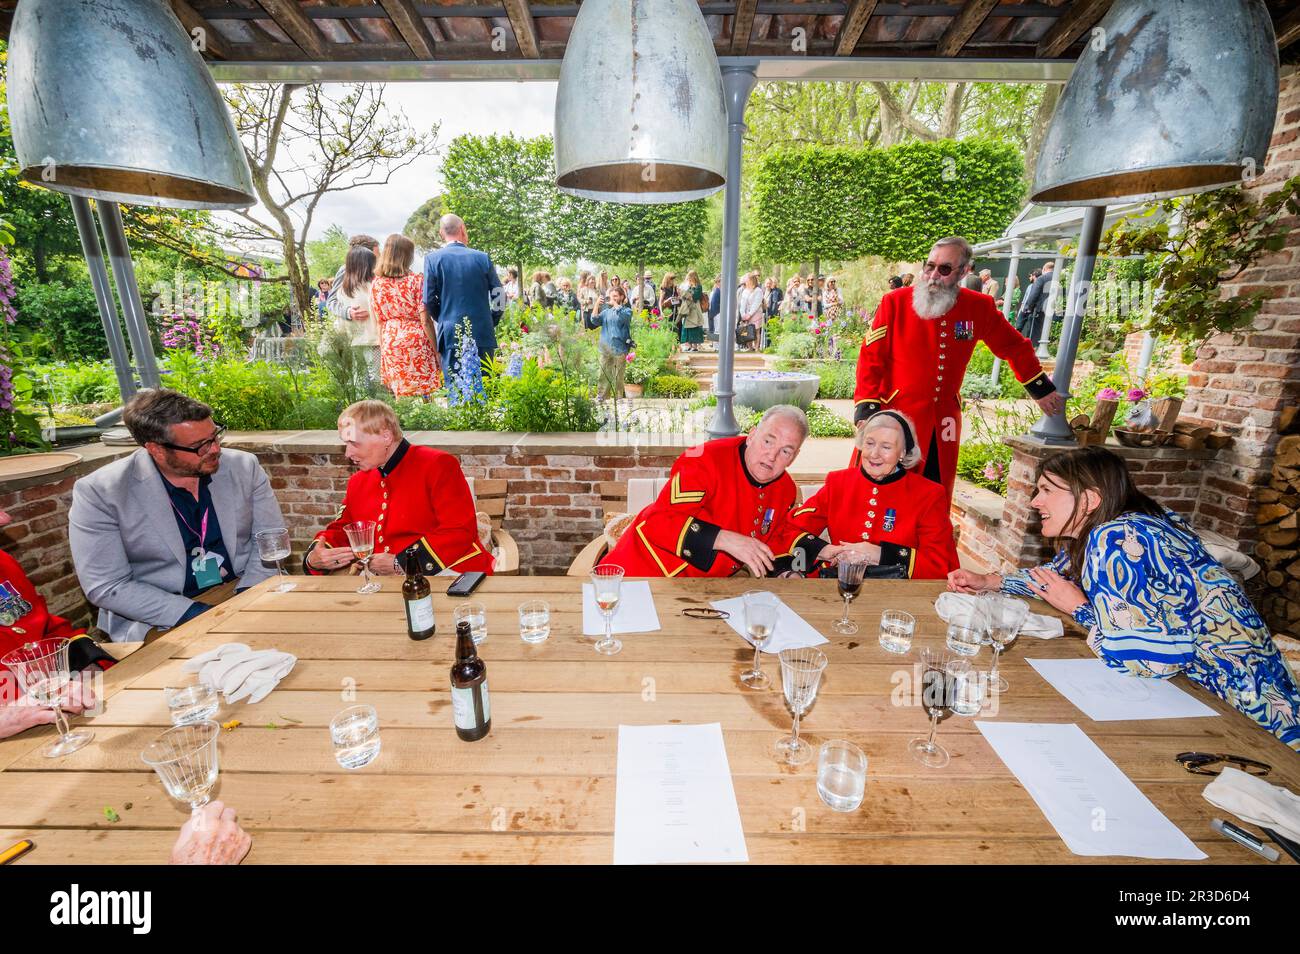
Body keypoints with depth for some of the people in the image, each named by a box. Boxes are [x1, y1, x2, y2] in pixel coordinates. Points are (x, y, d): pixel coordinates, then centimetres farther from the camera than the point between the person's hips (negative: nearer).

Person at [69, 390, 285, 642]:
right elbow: (107, 587, -9)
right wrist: (197, 614, -20)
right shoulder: (98, 492, -9)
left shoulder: (244, 466, -2)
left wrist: (248, 596, -14)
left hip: (243, 589, 4)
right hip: (158, 618, -3)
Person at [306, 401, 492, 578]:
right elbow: (340, 531, 25)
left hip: (451, 574, -6)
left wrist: (401, 562, -15)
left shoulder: (438, 465, -8)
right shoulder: (357, 482, 16)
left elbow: (461, 532, -15)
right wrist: (314, 559, 2)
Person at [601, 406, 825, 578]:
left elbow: (777, 537, 20)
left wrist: (823, 552, 3)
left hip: (702, 584, 8)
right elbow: (660, 522, -29)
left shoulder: (785, 490, 4)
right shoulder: (708, 461, -21)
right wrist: (726, 539, -36)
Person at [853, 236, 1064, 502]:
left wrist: (1042, 390, 23)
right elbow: (871, 357, -7)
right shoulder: (895, 302, -6)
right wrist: (867, 409, -16)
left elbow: (1014, 348, 19)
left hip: (943, 425, 4)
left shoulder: (979, 307, 3)